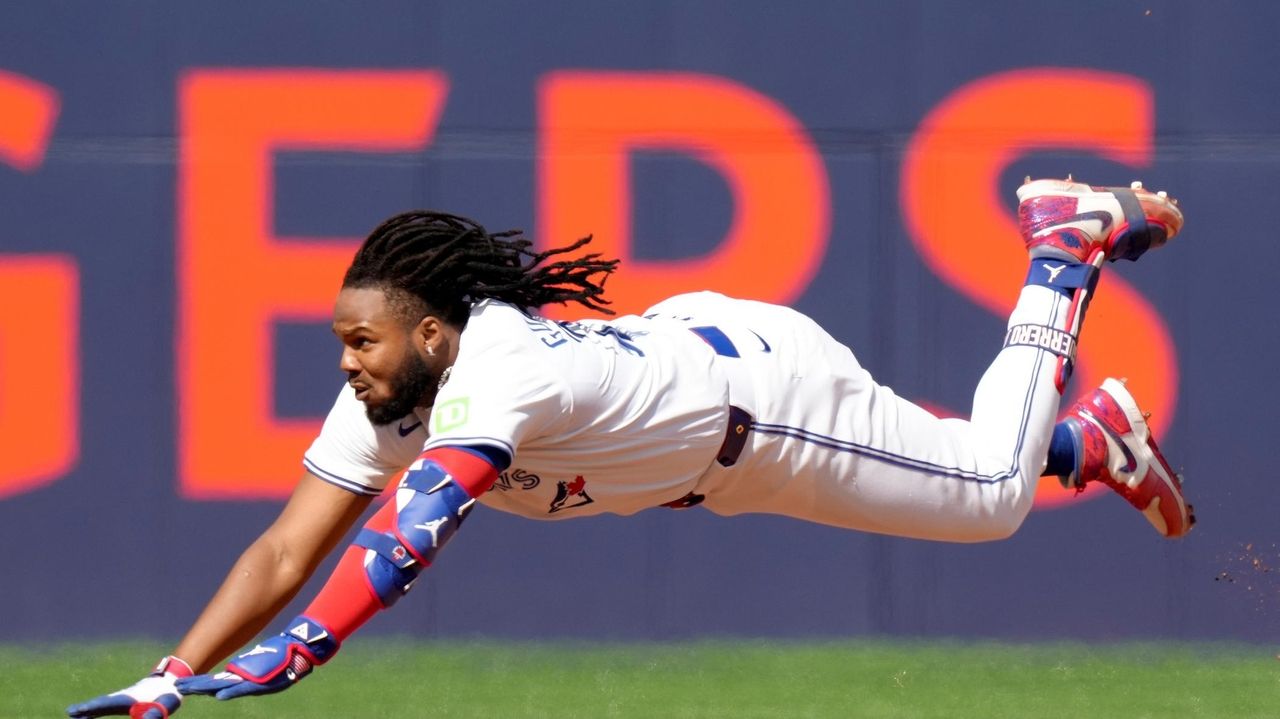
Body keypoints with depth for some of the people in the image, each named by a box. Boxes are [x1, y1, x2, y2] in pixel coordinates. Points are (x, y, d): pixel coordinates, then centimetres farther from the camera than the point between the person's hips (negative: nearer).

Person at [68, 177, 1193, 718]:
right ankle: (1090, 439, 46)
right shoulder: (384, 403, -21)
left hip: (768, 379, -6)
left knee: (989, 492, 12)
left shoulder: (496, 372, -43)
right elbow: (286, 553, -23)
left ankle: (1066, 250, 28)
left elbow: (412, 530, -55)